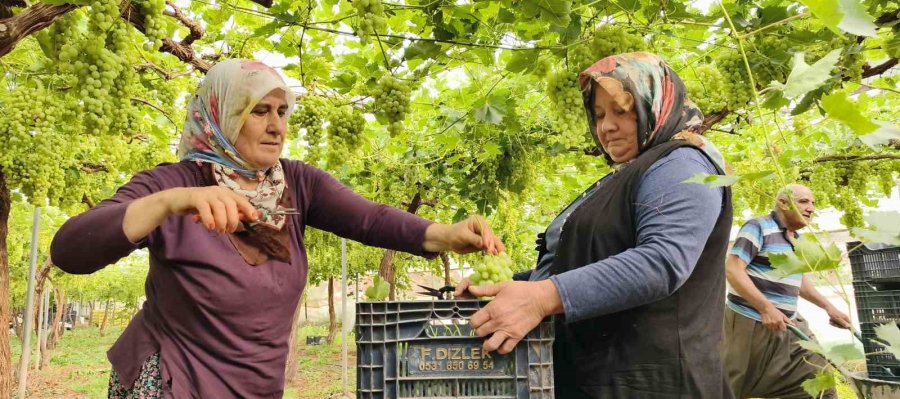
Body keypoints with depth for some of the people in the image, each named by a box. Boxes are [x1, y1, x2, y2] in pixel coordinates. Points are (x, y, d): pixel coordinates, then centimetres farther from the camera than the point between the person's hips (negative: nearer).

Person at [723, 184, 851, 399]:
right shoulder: (758, 227, -11)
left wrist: (828, 307, 18)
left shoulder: (797, 239, 15)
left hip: (789, 324, 8)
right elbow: (732, 269, -20)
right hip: (751, 323, -8)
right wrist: (766, 308, -25)